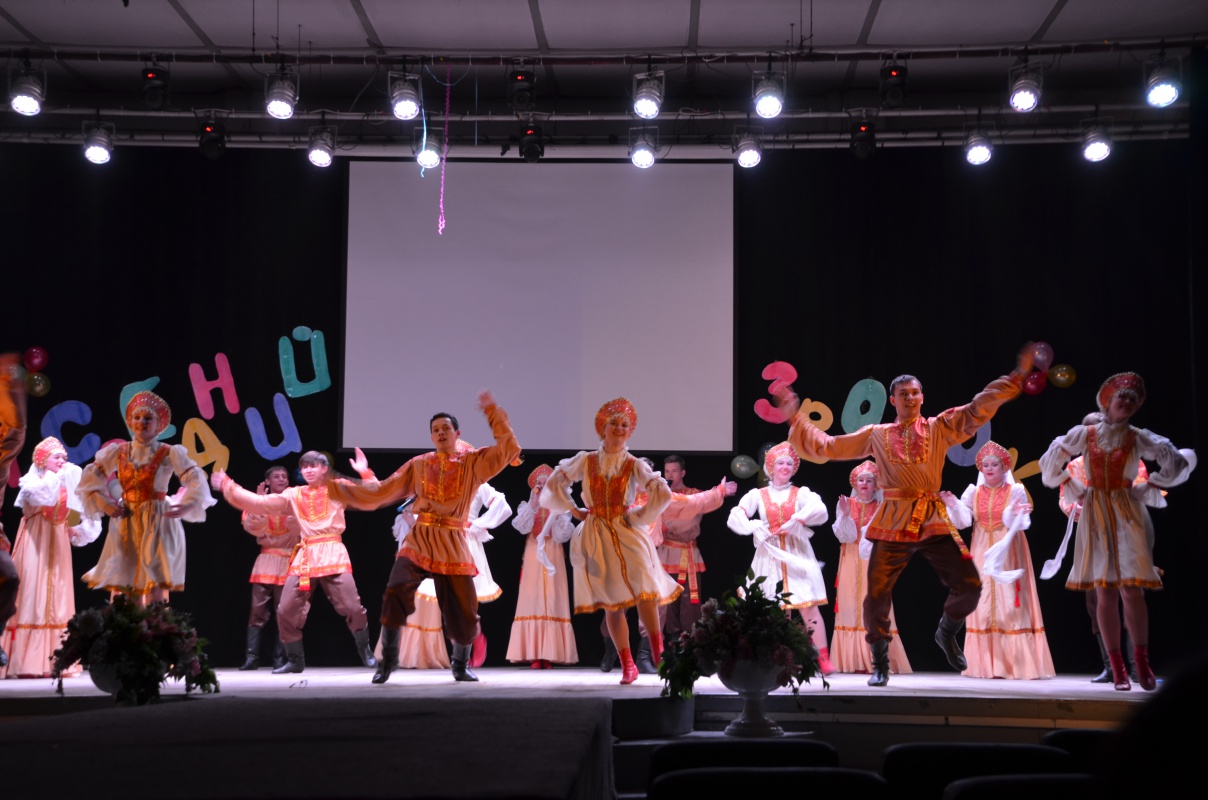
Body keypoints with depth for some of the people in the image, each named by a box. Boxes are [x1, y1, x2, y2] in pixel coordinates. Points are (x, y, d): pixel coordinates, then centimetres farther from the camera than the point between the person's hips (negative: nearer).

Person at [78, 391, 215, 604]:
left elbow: (196, 480, -10)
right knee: (127, 588, 6)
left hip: (157, 522, -4)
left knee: (156, 594, -9)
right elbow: (90, 476, 9)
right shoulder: (119, 452, 5)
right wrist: (104, 503, -2)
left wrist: (187, 505, -24)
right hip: (126, 523, 4)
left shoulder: (169, 454, -4)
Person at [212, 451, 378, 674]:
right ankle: (295, 660, 15)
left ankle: (365, 650, 16)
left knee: (351, 606, -9)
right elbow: (259, 503, 11)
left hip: (333, 554, -3)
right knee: (286, 610, -1)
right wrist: (228, 486, 10)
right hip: (303, 557, 3)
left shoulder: (338, 489, 7)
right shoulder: (293, 495, 13)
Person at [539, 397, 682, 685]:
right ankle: (627, 666, 7)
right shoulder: (585, 461, 5)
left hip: (627, 534, -1)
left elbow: (663, 494, -7)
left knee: (643, 591, -20)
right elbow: (554, 484, 11)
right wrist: (573, 510, 6)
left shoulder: (634, 465, 1)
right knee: (611, 602, 2)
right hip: (596, 537, 2)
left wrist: (639, 517, -7)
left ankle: (658, 654, -12)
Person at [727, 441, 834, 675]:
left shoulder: (801, 493, 5)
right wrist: (754, 527, -17)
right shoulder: (758, 495, 8)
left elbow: (820, 511, -12)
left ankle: (823, 659, -13)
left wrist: (797, 521, -23)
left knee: (808, 606, -11)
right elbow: (734, 517, -2)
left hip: (798, 556, -2)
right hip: (771, 557, 2)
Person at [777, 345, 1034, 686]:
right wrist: (796, 418, 11)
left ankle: (947, 633, 24)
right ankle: (880, 664, 12)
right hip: (893, 522, 0)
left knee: (969, 585, -8)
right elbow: (827, 447, 14)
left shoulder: (940, 428, 10)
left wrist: (1016, 377, -3)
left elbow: (981, 407, 4)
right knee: (877, 594, -7)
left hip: (934, 520, 1)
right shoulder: (876, 435, 11)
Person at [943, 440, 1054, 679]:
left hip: (1008, 554, -3)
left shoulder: (1015, 491, 0)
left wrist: (1017, 514, -30)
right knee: (983, 605, 1)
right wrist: (953, 505, -18)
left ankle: (1016, 662, -5)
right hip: (982, 553, 3)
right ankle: (986, 664, 4)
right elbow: (963, 521, -2)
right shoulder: (973, 493, 7)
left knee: (1009, 604, -7)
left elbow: (1020, 524, -9)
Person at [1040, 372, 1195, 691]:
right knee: (1105, 591, -2)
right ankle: (1118, 669, 1)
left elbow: (1179, 463, 3)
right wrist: (1077, 492, 7)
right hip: (1095, 515, 1)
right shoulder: (1084, 433, 6)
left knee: (1131, 590, -12)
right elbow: (1050, 464, 11)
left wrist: (1147, 489, 2)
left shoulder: (1138, 438, 5)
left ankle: (1143, 664, -5)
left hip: (1127, 514, -1)